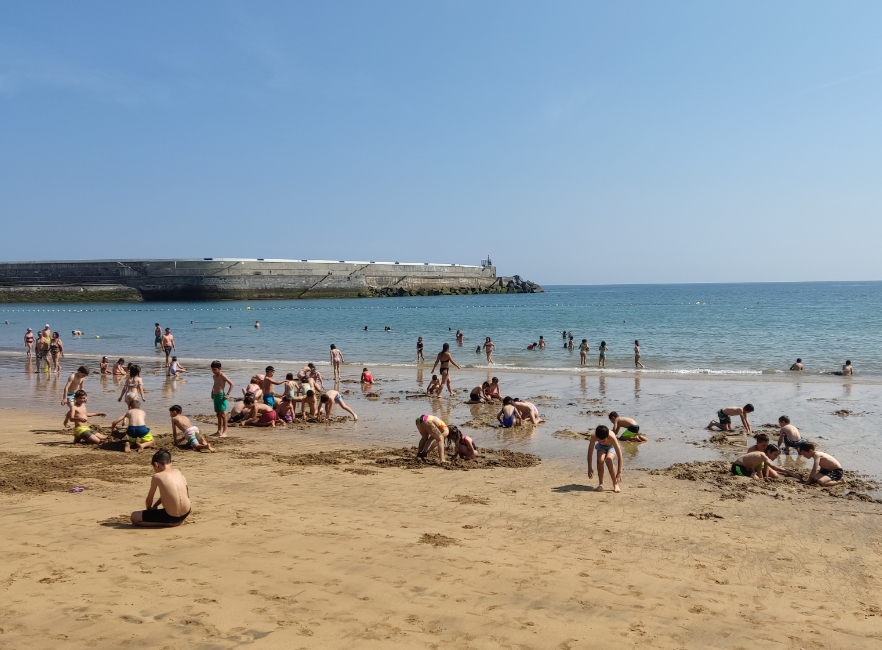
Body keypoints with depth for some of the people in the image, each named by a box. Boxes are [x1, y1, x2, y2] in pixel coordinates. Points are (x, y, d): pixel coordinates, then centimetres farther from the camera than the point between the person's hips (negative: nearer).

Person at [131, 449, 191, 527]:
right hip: (186, 513, 6)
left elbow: (149, 498, 6)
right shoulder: (178, 472, 9)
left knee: (134, 517, 6)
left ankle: (168, 523, -2)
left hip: (171, 517, -6)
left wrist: (149, 509, 26)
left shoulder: (157, 477, -7)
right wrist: (155, 505, 32)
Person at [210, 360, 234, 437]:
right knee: (218, 414, 12)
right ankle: (219, 431, 19)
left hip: (221, 396, -8)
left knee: (222, 413, -11)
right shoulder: (215, 376, 14)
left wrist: (227, 394, -17)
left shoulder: (222, 376, -10)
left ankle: (224, 432, -12)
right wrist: (212, 393, 18)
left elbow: (231, 384, -15)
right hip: (215, 396, 8)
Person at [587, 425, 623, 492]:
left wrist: (619, 472, -32)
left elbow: (619, 455, -33)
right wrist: (590, 468, -23)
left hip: (611, 447, -2)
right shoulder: (593, 436, -35)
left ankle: (615, 484, -12)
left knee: (608, 460, -31)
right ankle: (601, 484, -9)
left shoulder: (612, 438, -40)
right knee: (600, 460, -29)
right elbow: (590, 452, -24)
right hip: (600, 447, 2)